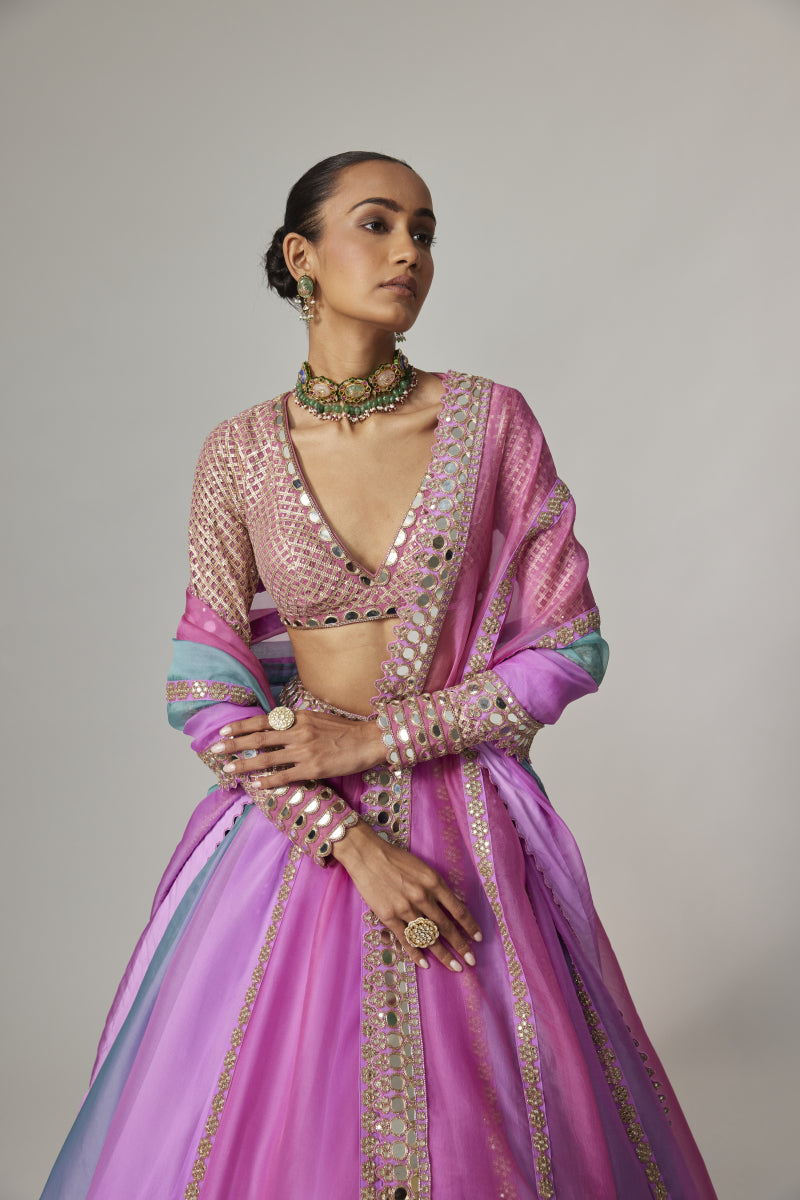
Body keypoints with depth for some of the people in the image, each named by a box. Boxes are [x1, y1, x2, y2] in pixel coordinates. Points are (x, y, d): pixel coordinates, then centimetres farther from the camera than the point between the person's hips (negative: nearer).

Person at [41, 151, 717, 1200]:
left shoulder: (492, 421, -3)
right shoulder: (239, 455, -1)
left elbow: (569, 647, -4)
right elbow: (205, 696, -5)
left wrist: (376, 735, -12)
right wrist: (355, 842, -15)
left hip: (472, 828, 0)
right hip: (298, 828, 1)